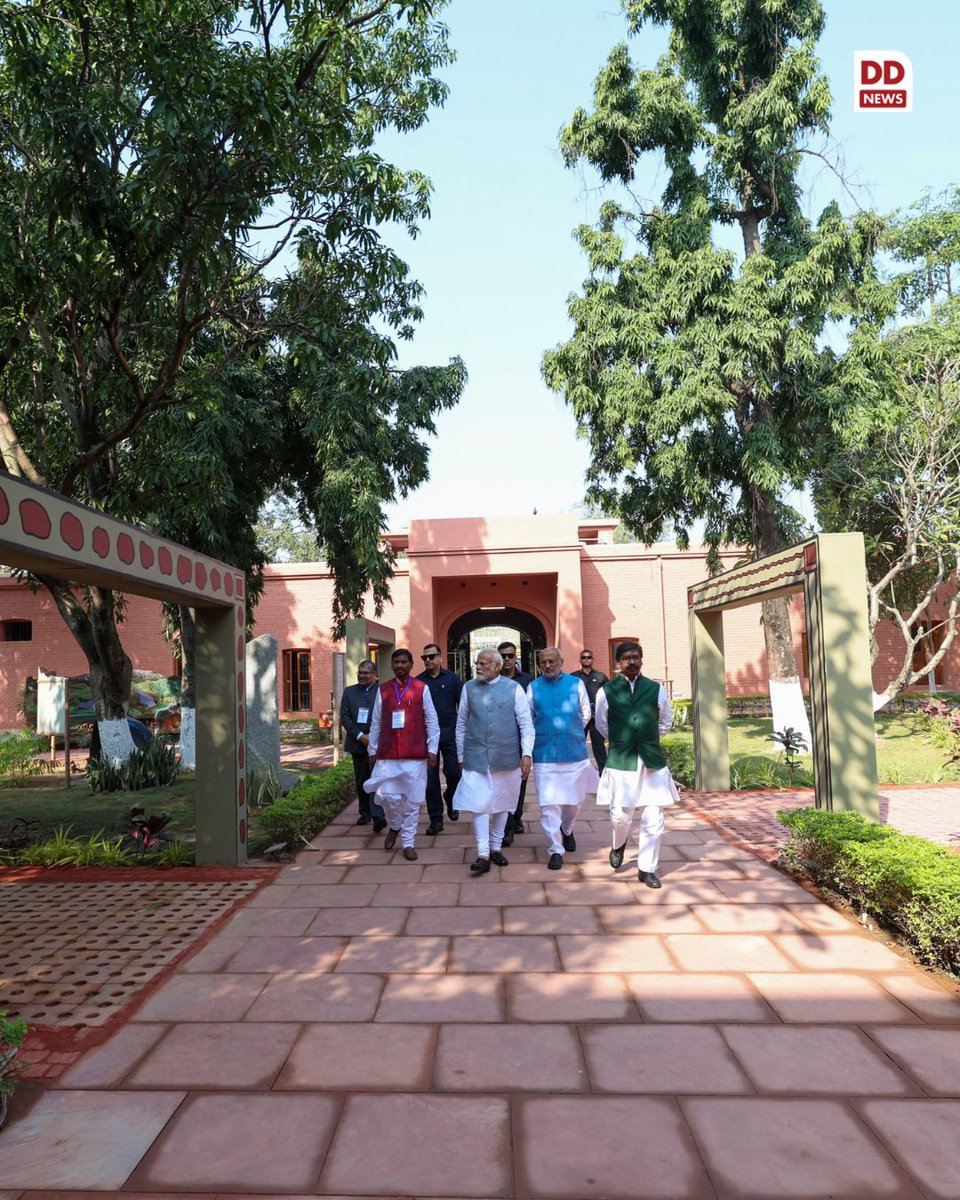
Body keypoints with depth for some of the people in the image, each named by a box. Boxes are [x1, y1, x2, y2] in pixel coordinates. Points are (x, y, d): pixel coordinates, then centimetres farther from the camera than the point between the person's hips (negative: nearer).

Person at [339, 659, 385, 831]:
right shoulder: (349, 692, 10)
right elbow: (345, 717, 2)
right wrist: (360, 736, -9)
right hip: (357, 743, 4)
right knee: (361, 781, 13)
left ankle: (378, 816, -20)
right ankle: (365, 813, 24)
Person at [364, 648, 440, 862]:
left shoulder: (422, 688, 0)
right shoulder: (383, 690, 7)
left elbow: (431, 721, 1)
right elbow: (376, 723, 9)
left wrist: (432, 749, -4)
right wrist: (372, 750, 9)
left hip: (415, 754, -1)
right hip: (387, 753, 1)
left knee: (412, 800, 3)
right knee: (388, 795, -3)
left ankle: (408, 843, 16)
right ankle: (394, 826, 27)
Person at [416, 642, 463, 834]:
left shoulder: (452, 678, 1)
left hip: (450, 734, -1)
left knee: (454, 773, 0)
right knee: (431, 779, 3)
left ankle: (450, 798, 33)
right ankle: (436, 819, 13)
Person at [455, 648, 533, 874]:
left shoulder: (514, 688, -2)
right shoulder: (469, 688, 3)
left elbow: (526, 724, -2)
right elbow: (461, 724, 9)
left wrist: (526, 754, -10)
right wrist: (461, 756, 10)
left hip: (506, 758, 0)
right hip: (476, 758, 0)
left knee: (502, 804, 12)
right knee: (479, 805, -4)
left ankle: (496, 848, 28)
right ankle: (483, 855, 2)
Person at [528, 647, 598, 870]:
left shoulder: (576, 684, 1)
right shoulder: (533, 687, 0)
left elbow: (585, 714, 10)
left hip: (574, 752, 1)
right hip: (545, 754, -1)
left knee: (574, 800, 15)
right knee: (548, 804, -4)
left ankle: (567, 830, 44)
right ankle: (556, 850, 8)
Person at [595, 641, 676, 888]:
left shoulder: (656, 689, 3)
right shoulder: (606, 691, -1)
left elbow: (666, 721, 16)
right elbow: (601, 724, 13)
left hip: (653, 760, 1)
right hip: (620, 760, -1)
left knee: (653, 819, 2)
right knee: (620, 815, 1)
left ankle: (647, 868, 17)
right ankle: (619, 846, 35)